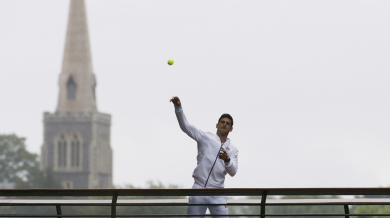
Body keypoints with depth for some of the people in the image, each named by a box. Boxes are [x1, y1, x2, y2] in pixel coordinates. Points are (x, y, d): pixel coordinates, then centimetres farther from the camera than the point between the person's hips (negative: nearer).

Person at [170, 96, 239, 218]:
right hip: (199, 189, -1)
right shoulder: (205, 137, 9)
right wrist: (178, 107, -13)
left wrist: (227, 160, -21)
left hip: (217, 195, 1)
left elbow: (233, 172, 2)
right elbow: (185, 126, 1)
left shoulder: (233, 150, 13)